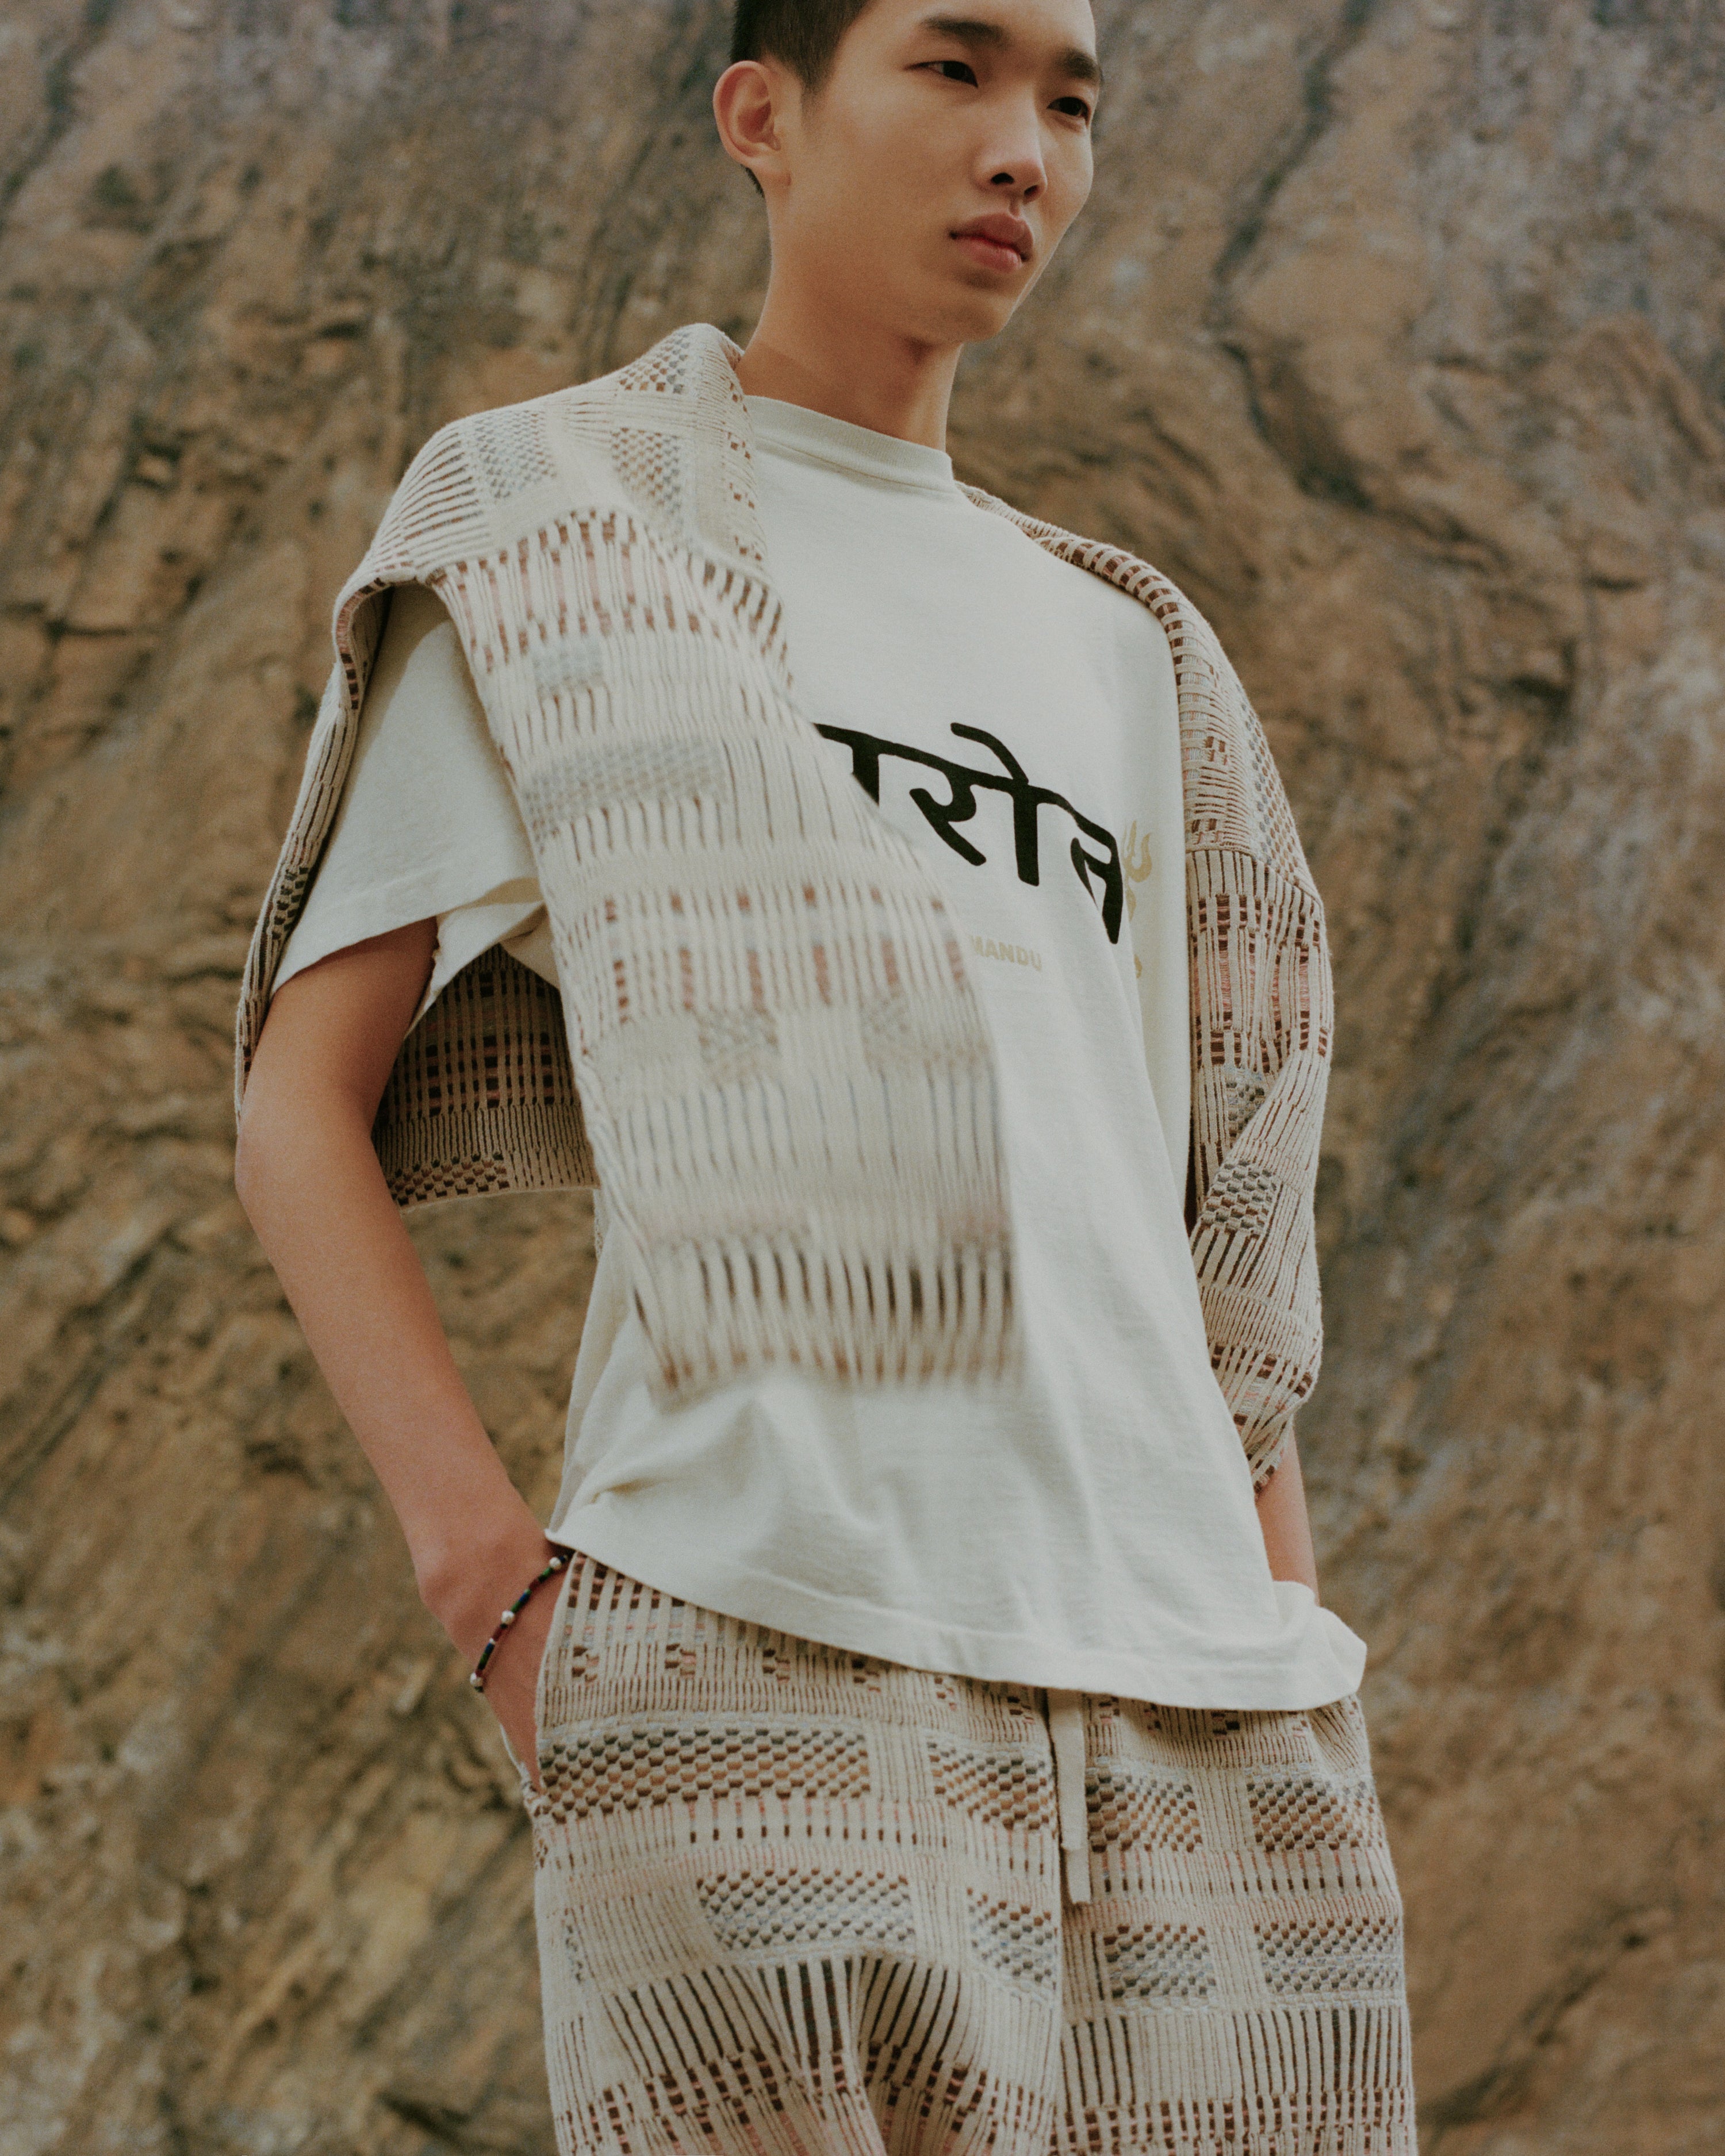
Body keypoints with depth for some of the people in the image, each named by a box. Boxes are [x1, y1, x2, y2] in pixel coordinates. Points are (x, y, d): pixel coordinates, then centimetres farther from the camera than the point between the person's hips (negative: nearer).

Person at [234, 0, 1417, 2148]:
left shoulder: (1118, 658, 25)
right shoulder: (546, 549, 12)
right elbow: (301, 1105, 7)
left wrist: (1301, 1693, 12)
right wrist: (500, 1584, -6)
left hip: (1194, 1726, 5)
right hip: (763, 1674, -5)